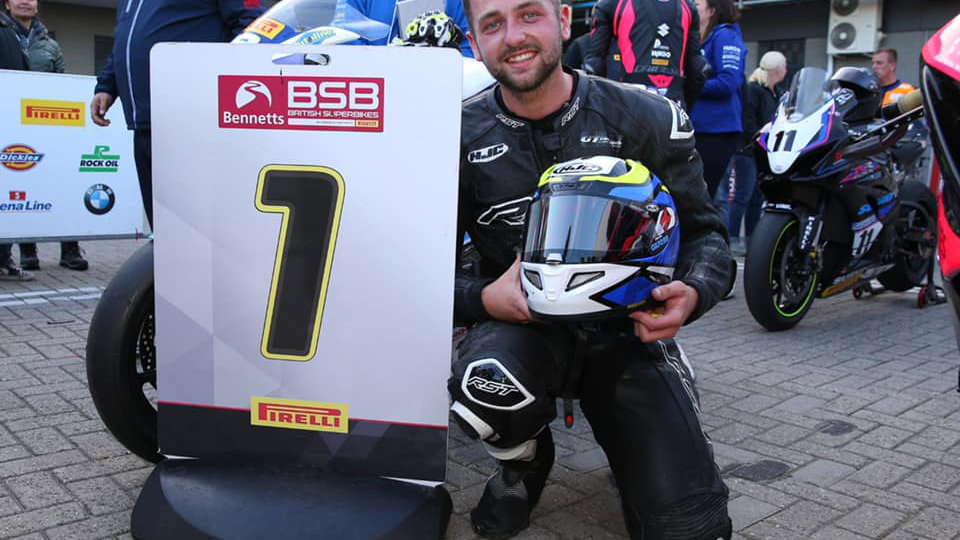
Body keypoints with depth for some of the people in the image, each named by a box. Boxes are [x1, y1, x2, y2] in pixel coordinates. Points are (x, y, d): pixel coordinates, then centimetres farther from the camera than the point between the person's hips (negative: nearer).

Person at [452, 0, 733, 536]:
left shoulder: (647, 119, -4)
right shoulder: (459, 136, -3)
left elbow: (703, 230, 3)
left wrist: (693, 292, -19)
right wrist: (481, 297, -20)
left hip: (627, 324, 1)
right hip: (520, 320, 0)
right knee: (485, 387, -38)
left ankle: (628, 447, 27)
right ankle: (525, 461, 2)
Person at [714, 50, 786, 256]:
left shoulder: (776, 94, 18)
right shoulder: (753, 89, -9)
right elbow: (747, 121, -16)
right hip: (748, 151, -8)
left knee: (757, 198, 10)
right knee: (741, 196, -7)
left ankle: (751, 238, 17)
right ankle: (731, 238, -4)